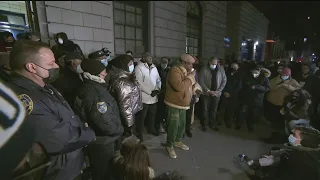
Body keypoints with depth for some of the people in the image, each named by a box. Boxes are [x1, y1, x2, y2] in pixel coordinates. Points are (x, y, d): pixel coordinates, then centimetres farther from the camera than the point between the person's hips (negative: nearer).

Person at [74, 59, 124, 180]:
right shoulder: (95, 92, -30)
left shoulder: (86, 88, 1)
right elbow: (105, 122, -33)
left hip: (96, 139, 9)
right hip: (103, 142, -9)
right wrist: (120, 129, -15)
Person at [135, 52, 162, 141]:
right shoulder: (139, 67, -12)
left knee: (152, 114, 20)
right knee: (141, 116, 5)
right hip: (143, 97, -7)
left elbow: (158, 80, 12)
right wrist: (150, 92, -16)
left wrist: (157, 89, -6)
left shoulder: (154, 67, 11)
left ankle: (151, 129, 40)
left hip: (153, 97, 7)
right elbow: (139, 83, -18)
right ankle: (139, 133, 23)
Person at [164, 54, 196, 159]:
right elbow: (179, 87, -34)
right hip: (174, 104, -9)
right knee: (173, 126, -2)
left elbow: (189, 86, 19)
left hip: (183, 104, 9)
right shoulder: (175, 71, -19)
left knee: (182, 125, 18)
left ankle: (178, 141, 39)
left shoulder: (186, 72, 10)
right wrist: (190, 77, -23)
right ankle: (169, 146, 18)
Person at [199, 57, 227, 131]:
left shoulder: (221, 69, -1)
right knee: (205, 109, 6)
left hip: (216, 93, 2)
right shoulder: (204, 69, -9)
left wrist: (219, 90, -7)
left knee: (214, 109, 11)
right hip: (206, 93, -2)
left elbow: (224, 80, 2)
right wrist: (208, 90, -15)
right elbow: (201, 81, -10)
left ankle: (212, 124, 28)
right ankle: (204, 124, 22)